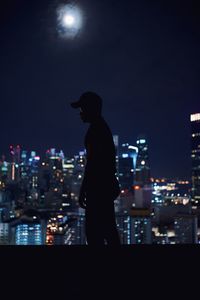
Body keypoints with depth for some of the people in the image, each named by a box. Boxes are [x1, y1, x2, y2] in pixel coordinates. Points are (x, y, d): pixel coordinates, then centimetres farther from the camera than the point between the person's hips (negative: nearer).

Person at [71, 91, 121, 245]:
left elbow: (92, 162, -20)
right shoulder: (103, 127, 18)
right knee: (108, 228, 14)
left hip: (98, 188, -10)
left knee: (93, 230, -8)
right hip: (107, 186, 10)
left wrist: (83, 190, -17)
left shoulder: (95, 129, -13)